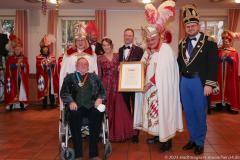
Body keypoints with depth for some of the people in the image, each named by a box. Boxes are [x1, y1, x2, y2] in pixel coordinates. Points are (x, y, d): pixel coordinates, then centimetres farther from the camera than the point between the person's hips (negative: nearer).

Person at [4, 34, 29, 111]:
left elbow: (27, 68, 4)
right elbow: (9, 67, -10)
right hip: (13, 78, -2)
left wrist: (22, 65, -15)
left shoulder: (24, 58, 9)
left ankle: (22, 106, 9)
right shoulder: (10, 58, 3)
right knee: (12, 92, -2)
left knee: (22, 91, 2)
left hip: (22, 78, 2)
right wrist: (17, 64, -17)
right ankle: (10, 106, 6)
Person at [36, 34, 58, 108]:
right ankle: (44, 104, 7)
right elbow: (39, 66, -11)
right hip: (43, 76, -2)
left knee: (52, 88, 2)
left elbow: (55, 65, 4)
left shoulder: (52, 56, 13)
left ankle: (52, 103, 10)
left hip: (51, 76, 2)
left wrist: (52, 63, -16)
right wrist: (47, 62, -17)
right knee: (44, 89, -1)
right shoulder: (39, 57, 4)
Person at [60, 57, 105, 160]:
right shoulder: (70, 77, 21)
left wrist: (99, 98, -5)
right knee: (74, 115, -34)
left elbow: (102, 91, 18)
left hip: (92, 105, 1)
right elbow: (64, 93, 9)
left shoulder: (94, 77, 26)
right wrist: (71, 101, -10)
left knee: (98, 114, -32)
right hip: (76, 106, -1)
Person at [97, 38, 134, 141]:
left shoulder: (117, 56, 9)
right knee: (107, 109, -1)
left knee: (118, 108, 3)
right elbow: (99, 74, 4)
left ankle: (119, 132, 18)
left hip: (116, 84, 2)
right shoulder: (100, 58, 5)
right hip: (106, 85, -2)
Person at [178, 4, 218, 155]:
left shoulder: (209, 42, -7)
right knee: (188, 112, 13)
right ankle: (193, 139, 29)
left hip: (200, 82, -5)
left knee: (200, 113, 6)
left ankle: (200, 142, 22)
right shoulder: (182, 43, 10)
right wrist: (178, 79, 8)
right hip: (184, 82, 5)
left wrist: (209, 84, -17)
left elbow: (213, 65, -11)